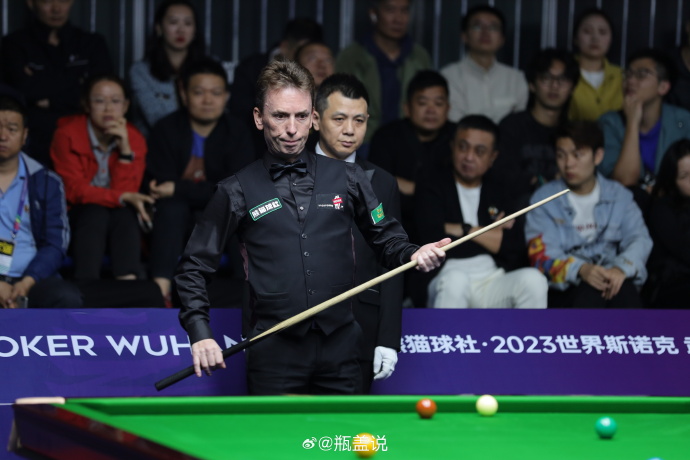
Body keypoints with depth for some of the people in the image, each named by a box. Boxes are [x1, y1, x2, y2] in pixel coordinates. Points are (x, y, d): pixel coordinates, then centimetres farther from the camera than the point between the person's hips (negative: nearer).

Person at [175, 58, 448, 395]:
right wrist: (200, 334, -5)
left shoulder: (347, 179, 9)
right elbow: (194, 266, 7)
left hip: (339, 348, 2)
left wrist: (412, 255, -5)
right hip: (274, 352, -2)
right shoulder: (238, 192, 4)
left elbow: (385, 238, 18)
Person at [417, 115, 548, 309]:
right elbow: (433, 239, -11)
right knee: (455, 279, -37)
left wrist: (463, 230, -4)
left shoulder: (500, 195, 18)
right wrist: (491, 237, 0)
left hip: (494, 289, 4)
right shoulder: (431, 188, 7)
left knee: (533, 279, -26)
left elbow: (515, 250, 1)